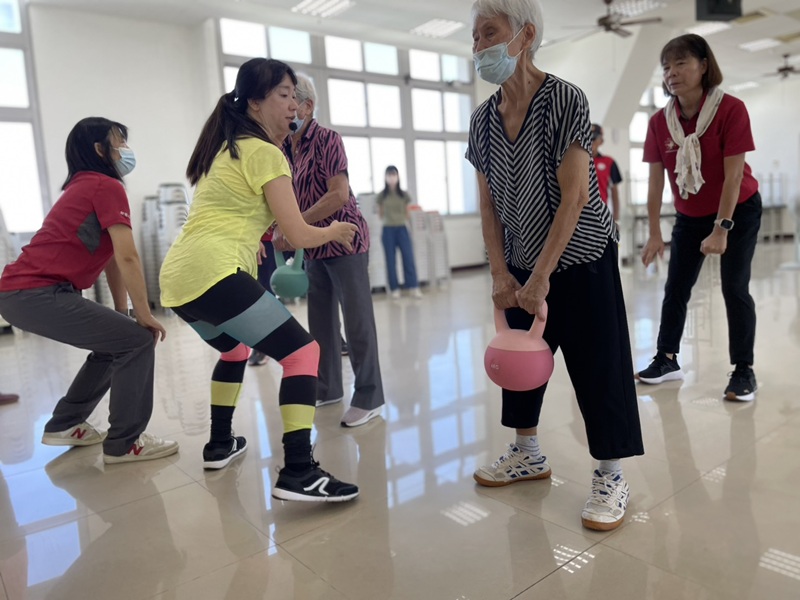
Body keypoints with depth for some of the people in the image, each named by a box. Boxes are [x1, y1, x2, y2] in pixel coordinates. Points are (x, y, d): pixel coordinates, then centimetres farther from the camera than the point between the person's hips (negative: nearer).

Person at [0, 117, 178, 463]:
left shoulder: (85, 187, 22)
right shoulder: (107, 186, -9)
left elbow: (110, 258, 18)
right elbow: (126, 258, -16)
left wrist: (123, 314, 16)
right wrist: (144, 316, -9)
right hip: (37, 293, -10)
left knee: (115, 341, 19)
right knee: (137, 340, -9)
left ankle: (64, 425, 29)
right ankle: (123, 443, -2)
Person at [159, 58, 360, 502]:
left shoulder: (224, 147, 24)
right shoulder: (264, 152, -3)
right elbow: (298, 236, -6)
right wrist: (334, 230, 12)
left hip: (176, 275, 10)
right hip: (212, 273, -10)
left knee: (235, 348, 31)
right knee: (302, 353, -8)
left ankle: (220, 444, 39)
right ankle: (298, 474, -15)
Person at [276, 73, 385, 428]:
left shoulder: (327, 139, -11)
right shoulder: (284, 148, 8)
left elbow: (339, 195, -20)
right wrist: (282, 233, -1)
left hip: (344, 240, -7)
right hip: (314, 246, 7)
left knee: (357, 319, -3)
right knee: (320, 321, 12)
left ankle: (369, 398, 5)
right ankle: (328, 389, 26)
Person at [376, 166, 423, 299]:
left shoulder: (404, 195, 4)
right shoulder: (381, 196, 2)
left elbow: (407, 213, 13)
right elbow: (380, 215, 10)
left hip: (402, 229, 0)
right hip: (388, 230, 0)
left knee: (409, 258, -8)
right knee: (391, 260, 3)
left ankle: (414, 287, -5)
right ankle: (394, 289, 10)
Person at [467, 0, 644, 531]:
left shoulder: (564, 99, -14)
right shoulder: (483, 118, 2)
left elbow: (575, 194, -19)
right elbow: (488, 201, 4)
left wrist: (542, 275, -20)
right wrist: (500, 273, -5)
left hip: (580, 257, -6)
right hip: (521, 266, 6)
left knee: (597, 365, -2)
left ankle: (611, 476, 14)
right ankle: (528, 454, 32)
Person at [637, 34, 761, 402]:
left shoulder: (730, 109, -21)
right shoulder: (659, 122, -10)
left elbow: (733, 174, -22)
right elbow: (656, 181, -10)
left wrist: (721, 230, -26)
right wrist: (655, 234, -13)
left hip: (738, 211, -4)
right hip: (690, 216, 4)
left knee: (734, 288, -7)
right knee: (675, 288, 6)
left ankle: (744, 370, 5)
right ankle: (667, 359, 18)